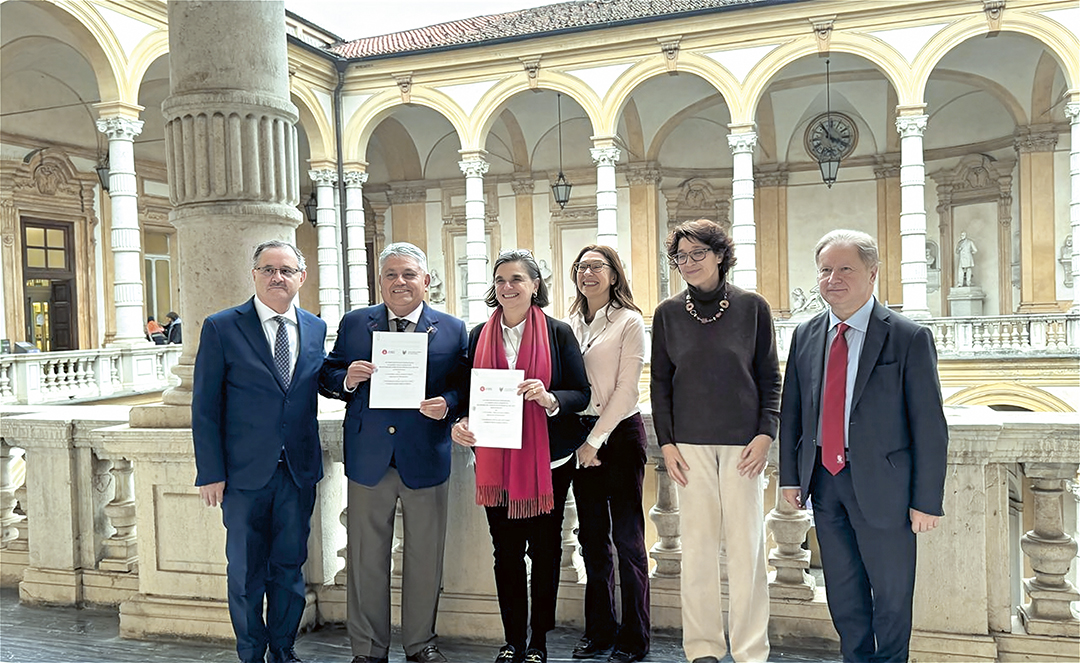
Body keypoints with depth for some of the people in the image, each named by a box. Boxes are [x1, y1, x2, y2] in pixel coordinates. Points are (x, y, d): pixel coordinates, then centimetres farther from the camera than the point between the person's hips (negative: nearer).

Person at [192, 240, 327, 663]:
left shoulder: (316, 329, 7)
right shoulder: (221, 328, -5)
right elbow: (205, 407, -5)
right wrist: (210, 472, -8)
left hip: (299, 470, 3)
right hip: (245, 471, -3)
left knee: (289, 566, 14)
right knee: (246, 572, 10)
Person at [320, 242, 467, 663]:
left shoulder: (452, 329, 5)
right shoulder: (353, 324, 6)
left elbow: (463, 387, 2)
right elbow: (328, 378, 7)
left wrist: (447, 404, -18)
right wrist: (347, 379, -15)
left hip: (426, 460, 0)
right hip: (368, 460, 0)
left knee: (424, 560, 12)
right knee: (366, 561, 9)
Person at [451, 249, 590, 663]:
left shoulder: (557, 332, -2)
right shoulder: (479, 336, 6)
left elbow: (581, 394, -4)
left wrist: (549, 398, -23)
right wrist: (461, 423, -10)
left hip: (547, 460, -2)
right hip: (495, 461, 2)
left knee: (544, 549, 8)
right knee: (506, 552, 10)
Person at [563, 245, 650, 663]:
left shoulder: (629, 321, -4)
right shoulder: (570, 324, 11)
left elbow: (626, 388, -9)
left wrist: (596, 438, -12)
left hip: (620, 432, -5)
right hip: (580, 434, 5)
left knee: (626, 536, 0)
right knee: (591, 535, 11)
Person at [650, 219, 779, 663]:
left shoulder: (752, 307, 1)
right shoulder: (668, 314, 5)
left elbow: (770, 377, 5)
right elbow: (660, 382, 9)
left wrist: (766, 433, -4)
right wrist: (666, 442, 2)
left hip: (743, 441, -1)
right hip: (690, 443, 1)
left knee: (746, 543, 1)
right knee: (697, 543, 4)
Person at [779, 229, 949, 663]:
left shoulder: (909, 339, -9)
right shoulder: (806, 335, 4)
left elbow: (929, 427, -9)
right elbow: (791, 411, 9)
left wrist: (926, 500, -11)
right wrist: (790, 475, 6)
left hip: (880, 484, -4)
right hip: (823, 479, 4)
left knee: (891, 593, 13)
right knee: (842, 591, 18)